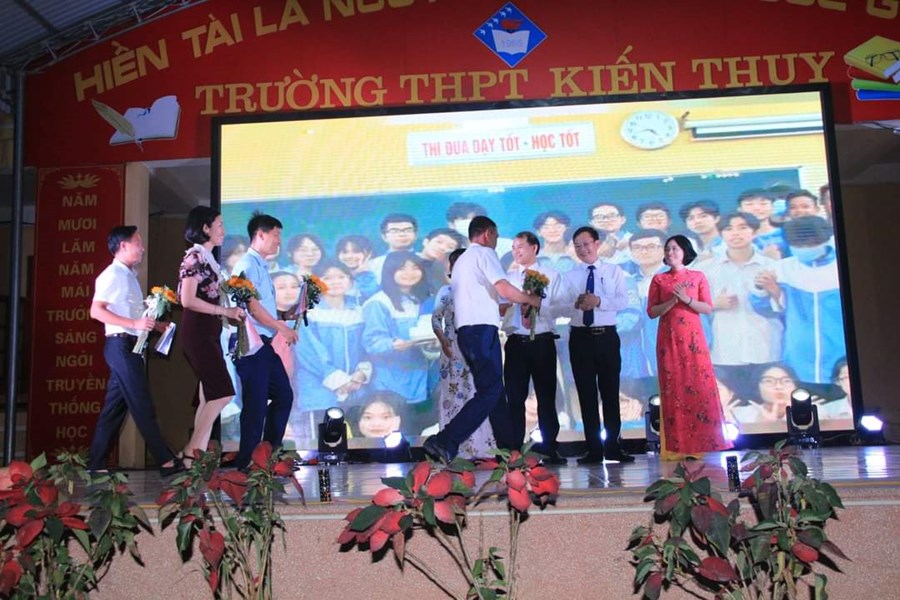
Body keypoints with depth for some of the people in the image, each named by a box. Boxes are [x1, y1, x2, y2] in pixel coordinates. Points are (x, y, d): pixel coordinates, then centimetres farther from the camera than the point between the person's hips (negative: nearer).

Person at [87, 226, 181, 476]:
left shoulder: (130, 276, 19)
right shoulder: (112, 274, -9)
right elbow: (96, 310, -18)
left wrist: (154, 324, 11)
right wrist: (135, 324, -25)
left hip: (130, 346, 10)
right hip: (121, 345, -10)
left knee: (115, 407, 10)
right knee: (142, 405, -7)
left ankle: (96, 464, 15)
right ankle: (166, 461, -4)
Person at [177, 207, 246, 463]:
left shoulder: (208, 258, 16)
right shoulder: (195, 256, -10)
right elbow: (188, 300, -17)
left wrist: (230, 314, 7)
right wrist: (226, 311, -16)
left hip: (209, 334, 9)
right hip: (198, 334, -9)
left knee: (210, 396, 7)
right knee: (222, 392, -11)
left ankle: (197, 454, 10)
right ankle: (191, 452, -6)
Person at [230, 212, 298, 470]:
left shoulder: (261, 266, 19)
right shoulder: (248, 264, -11)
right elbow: (252, 307, -18)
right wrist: (283, 328, -10)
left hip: (264, 344, 10)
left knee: (284, 395, 14)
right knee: (256, 404, -4)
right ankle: (247, 464, 7)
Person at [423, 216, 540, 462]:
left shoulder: (461, 260, 26)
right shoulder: (484, 253, -2)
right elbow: (505, 290, -12)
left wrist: (500, 308, 32)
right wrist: (532, 300, 3)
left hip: (465, 331, 10)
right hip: (482, 330, -10)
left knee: (494, 390, 12)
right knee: (489, 392, -11)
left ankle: (510, 449, 15)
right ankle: (444, 442, -20)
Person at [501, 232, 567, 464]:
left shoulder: (551, 275, 7)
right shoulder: (508, 277, 11)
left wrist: (538, 308, -18)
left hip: (543, 342, -1)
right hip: (516, 343, 1)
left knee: (546, 397, 4)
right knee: (515, 398, 3)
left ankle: (550, 449, 12)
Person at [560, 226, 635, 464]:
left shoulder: (615, 271, 7)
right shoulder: (569, 276, 9)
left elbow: (623, 301, -8)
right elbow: (560, 307, -3)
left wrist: (599, 301, -24)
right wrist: (576, 303, -24)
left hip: (607, 337, -1)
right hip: (580, 338, 1)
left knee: (610, 392, 3)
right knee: (587, 394, 4)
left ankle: (613, 447, 12)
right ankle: (594, 449, 11)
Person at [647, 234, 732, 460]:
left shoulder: (698, 277, 8)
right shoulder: (659, 279, 8)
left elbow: (708, 308, 2)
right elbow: (651, 312, 2)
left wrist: (687, 300, -12)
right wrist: (672, 301, -12)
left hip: (693, 337, 0)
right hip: (669, 339, 0)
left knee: (700, 386, -5)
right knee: (673, 389, -2)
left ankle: (699, 444, 2)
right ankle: (676, 447, 1)